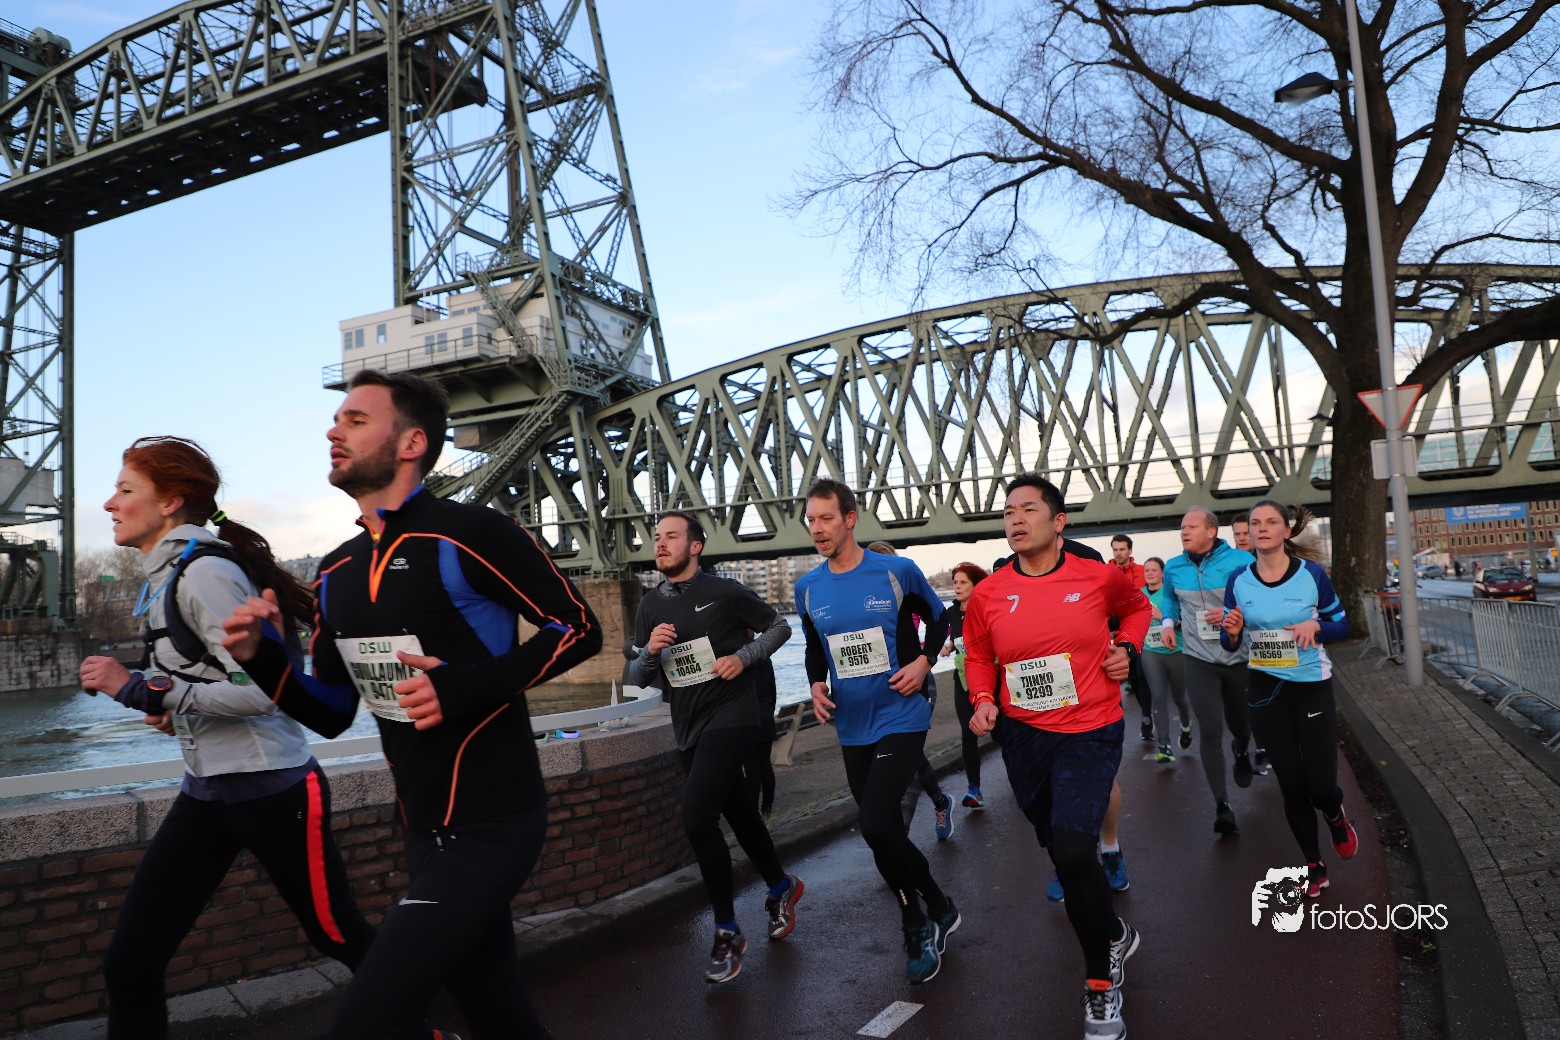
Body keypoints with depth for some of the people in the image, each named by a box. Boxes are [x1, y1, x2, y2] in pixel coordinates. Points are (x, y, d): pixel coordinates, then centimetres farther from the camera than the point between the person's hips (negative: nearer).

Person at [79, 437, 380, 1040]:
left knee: (340, 935, 9)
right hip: (206, 794, 9)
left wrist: (141, 689, -20)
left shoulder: (204, 572, -16)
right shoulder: (167, 575, 12)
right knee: (129, 968, 3)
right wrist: (175, 709, 8)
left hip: (272, 791, -8)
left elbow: (260, 689, -23)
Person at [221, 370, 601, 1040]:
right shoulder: (336, 572, 10)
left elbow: (580, 627, -12)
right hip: (424, 830, 7)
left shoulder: (466, 534, -13)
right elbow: (331, 713, 14)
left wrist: (466, 687, -21)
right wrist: (262, 658, -3)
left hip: (490, 827, -7)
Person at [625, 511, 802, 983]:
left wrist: (743, 657, -13)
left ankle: (727, 934, -2)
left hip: (729, 717, -6)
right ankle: (781, 887, 45)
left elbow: (779, 626, 3)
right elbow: (637, 677, 9)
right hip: (689, 727, 6)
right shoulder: (650, 607, 7)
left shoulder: (724, 592, -8)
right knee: (741, 816, 19)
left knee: (697, 819, -19)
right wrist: (650, 651, -12)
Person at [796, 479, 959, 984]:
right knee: (885, 831, 13)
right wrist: (817, 684, 0)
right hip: (852, 728, 5)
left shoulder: (897, 571, -9)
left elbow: (939, 619, 5)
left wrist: (923, 662, -10)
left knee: (875, 825, -18)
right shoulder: (808, 587, 2)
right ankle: (940, 910, 37)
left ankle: (917, 926, 7)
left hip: (900, 719, -5)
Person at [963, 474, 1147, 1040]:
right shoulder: (988, 594, -4)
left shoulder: (1099, 576, -6)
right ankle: (1114, 935, 48)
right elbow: (978, 654, 12)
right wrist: (983, 699, -6)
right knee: (1061, 850, 16)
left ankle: (1101, 981, 6)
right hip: (1023, 737, 3)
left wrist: (1127, 646, -1)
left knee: (1072, 849, -20)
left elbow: (1137, 606, 16)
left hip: (1091, 732, -3)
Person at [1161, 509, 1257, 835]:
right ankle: (1222, 805, -3)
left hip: (1239, 657, -1)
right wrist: (1168, 622, 2)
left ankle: (1241, 751, 54)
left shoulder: (1240, 561, -10)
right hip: (1198, 659, 1)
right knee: (1210, 729, -10)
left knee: (1240, 723, 16)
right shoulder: (1173, 568, 1)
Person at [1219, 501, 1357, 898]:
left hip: (1312, 689, -1)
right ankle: (1313, 866, 27)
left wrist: (1315, 626, -18)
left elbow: (1342, 625, 3)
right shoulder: (1238, 580, -2)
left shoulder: (1312, 574, -7)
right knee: (1292, 786, 7)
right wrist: (1233, 632, -19)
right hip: (1266, 691, 2)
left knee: (1321, 786, -3)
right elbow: (1230, 643, 4)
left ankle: (1335, 816, 35)